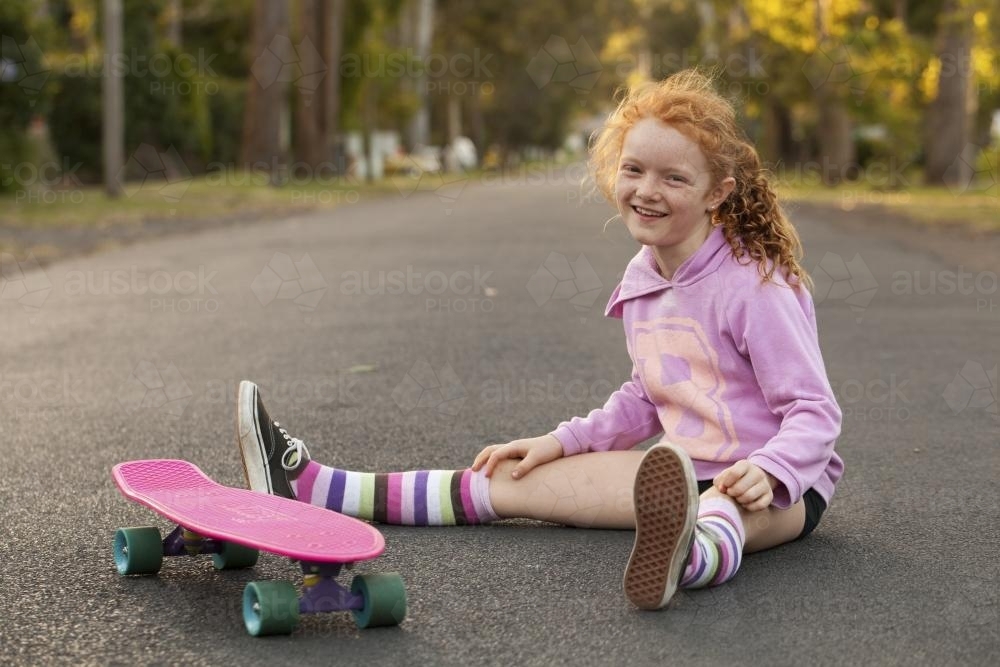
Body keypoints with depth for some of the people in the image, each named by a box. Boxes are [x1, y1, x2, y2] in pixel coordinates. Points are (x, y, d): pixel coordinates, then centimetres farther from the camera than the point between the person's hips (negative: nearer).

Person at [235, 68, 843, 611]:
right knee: (514, 478, -1)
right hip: (686, 468, 7)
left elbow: (816, 411, -16)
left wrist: (767, 473, -35)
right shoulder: (641, 280, 8)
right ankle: (310, 487, -1)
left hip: (779, 485, -7)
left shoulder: (753, 285, -16)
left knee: (724, 511, -45)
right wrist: (565, 440, 8)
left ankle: (696, 552, -83)